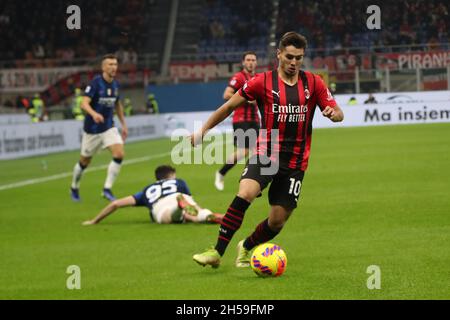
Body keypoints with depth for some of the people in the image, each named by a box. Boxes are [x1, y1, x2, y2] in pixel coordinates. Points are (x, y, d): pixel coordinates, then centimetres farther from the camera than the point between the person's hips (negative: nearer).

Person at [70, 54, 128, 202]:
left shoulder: (115, 84, 2)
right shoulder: (96, 83, -17)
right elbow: (84, 103, -27)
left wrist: (123, 124, 19)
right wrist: (94, 114, -47)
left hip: (109, 127, 4)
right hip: (92, 129, -4)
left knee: (119, 154, -17)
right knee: (84, 162, 10)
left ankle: (107, 189, -9)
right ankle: (74, 188, 36)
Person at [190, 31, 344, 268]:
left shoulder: (313, 83, 3)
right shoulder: (263, 82, -3)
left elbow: (338, 114, 6)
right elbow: (229, 106, 5)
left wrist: (333, 113, -19)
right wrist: (202, 131, 4)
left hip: (295, 161, 2)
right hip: (265, 154, -2)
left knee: (277, 221, 1)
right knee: (244, 195, -28)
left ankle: (246, 247, 32)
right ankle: (217, 252, -23)